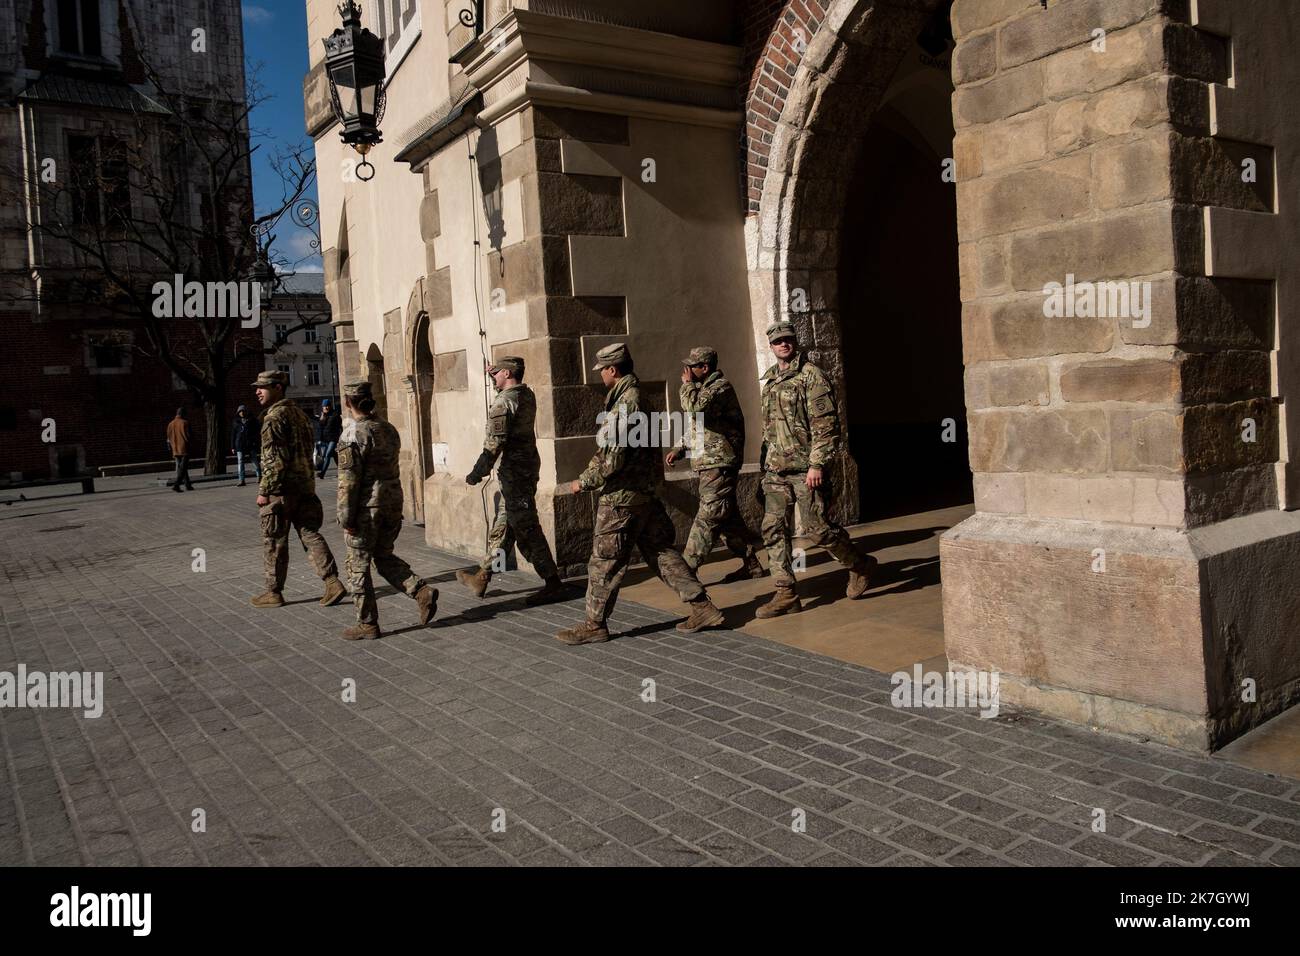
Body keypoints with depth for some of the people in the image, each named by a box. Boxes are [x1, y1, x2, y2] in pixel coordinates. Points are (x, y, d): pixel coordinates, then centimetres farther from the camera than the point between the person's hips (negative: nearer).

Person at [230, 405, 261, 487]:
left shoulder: (252, 420, 4)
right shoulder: (236, 422, 9)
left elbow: (257, 433, 4)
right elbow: (233, 435, 11)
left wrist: (259, 444, -3)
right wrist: (232, 447, 6)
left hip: (251, 445, -2)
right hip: (240, 446, 2)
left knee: (255, 462, 2)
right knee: (240, 462, 0)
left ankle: (259, 476, 14)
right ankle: (241, 480, 2)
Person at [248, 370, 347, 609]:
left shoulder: (274, 417, -13)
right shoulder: (299, 413, 15)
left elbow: (275, 460, -20)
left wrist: (264, 491, -15)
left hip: (281, 490, -8)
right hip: (305, 487, 8)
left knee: (274, 542, 4)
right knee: (310, 535, 8)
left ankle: (273, 593, 12)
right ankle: (333, 583, -2)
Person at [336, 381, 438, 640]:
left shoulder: (352, 434, -15)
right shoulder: (388, 428, 9)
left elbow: (348, 479, -18)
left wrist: (345, 516, -14)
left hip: (366, 509, -7)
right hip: (393, 502, 7)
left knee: (358, 566, 5)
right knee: (384, 557, 21)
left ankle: (367, 624, 11)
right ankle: (422, 590, 3)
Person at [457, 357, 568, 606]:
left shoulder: (503, 402, -15)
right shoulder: (527, 395, 10)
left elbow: (494, 443, -20)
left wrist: (477, 473, -14)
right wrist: (496, 376, 29)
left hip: (514, 472, -9)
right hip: (528, 467, 10)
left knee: (526, 530, -6)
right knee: (502, 525, 15)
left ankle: (553, 583, -4)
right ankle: (482, 576, 26)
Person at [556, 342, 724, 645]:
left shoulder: (624, 404, -18)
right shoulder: (639, 398, 12)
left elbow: (613, 459, -21)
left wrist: (584, 482, -8)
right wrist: (592, 474, 19)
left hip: (622, 497, -9)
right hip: (645, 492, 9)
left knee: (604, 562, 2)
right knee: (660, 552, 13)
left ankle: (594, 625, 12)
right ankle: (703, 608, 13)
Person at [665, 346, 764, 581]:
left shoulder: (721, 387, -12)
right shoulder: (703, 388, 19)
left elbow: (697, 409, -30)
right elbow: (694, 425, 26)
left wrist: (687, 384, -13)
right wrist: (680, 449, 11)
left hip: (719, 464, -10)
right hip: (709, 464, 10)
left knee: (708, 517, -7)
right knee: (728, 517, 12)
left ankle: (687, 568, -7)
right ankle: (751, 564, 19)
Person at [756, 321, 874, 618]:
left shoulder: (811, 375, -7)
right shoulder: (770, 380, 17)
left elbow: (826, 424, -13)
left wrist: (817, 463, -19)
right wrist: (765, 461, 21)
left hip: (805, 469, -7)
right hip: (776, 471, 7)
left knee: (817, 528, -5)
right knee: (773, 530, 1)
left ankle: (860, 566, 20)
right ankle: (786, 594, 7)